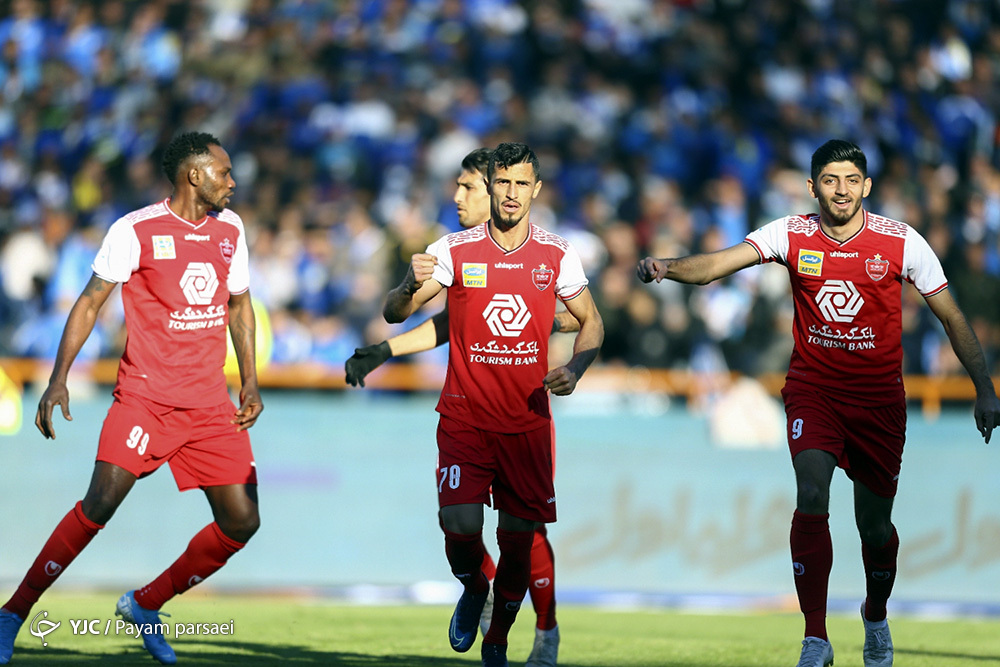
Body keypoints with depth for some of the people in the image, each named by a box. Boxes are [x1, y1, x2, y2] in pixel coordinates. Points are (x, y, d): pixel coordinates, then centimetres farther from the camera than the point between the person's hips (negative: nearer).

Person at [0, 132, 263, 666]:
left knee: (242, 521, -3)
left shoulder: (230, 230, 11)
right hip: (145, 396, -5)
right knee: (102, 501, -20)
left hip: (210, 406, 6)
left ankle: (145, 606, 17)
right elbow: (90, 302, -4)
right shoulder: (135, 230, -6)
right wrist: (58, 381, -12)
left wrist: (250, 381, 16)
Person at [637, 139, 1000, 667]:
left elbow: (951, 317, -1)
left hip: (878, 395, 0)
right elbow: (718, 263, -19)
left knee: (875, 523, 7)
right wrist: (667, 267, -39)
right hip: (812, 389, 0)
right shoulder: (792, 235, -7)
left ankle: (876, 616, 39)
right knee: (811, 496, -21)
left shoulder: (901, 242, -8)